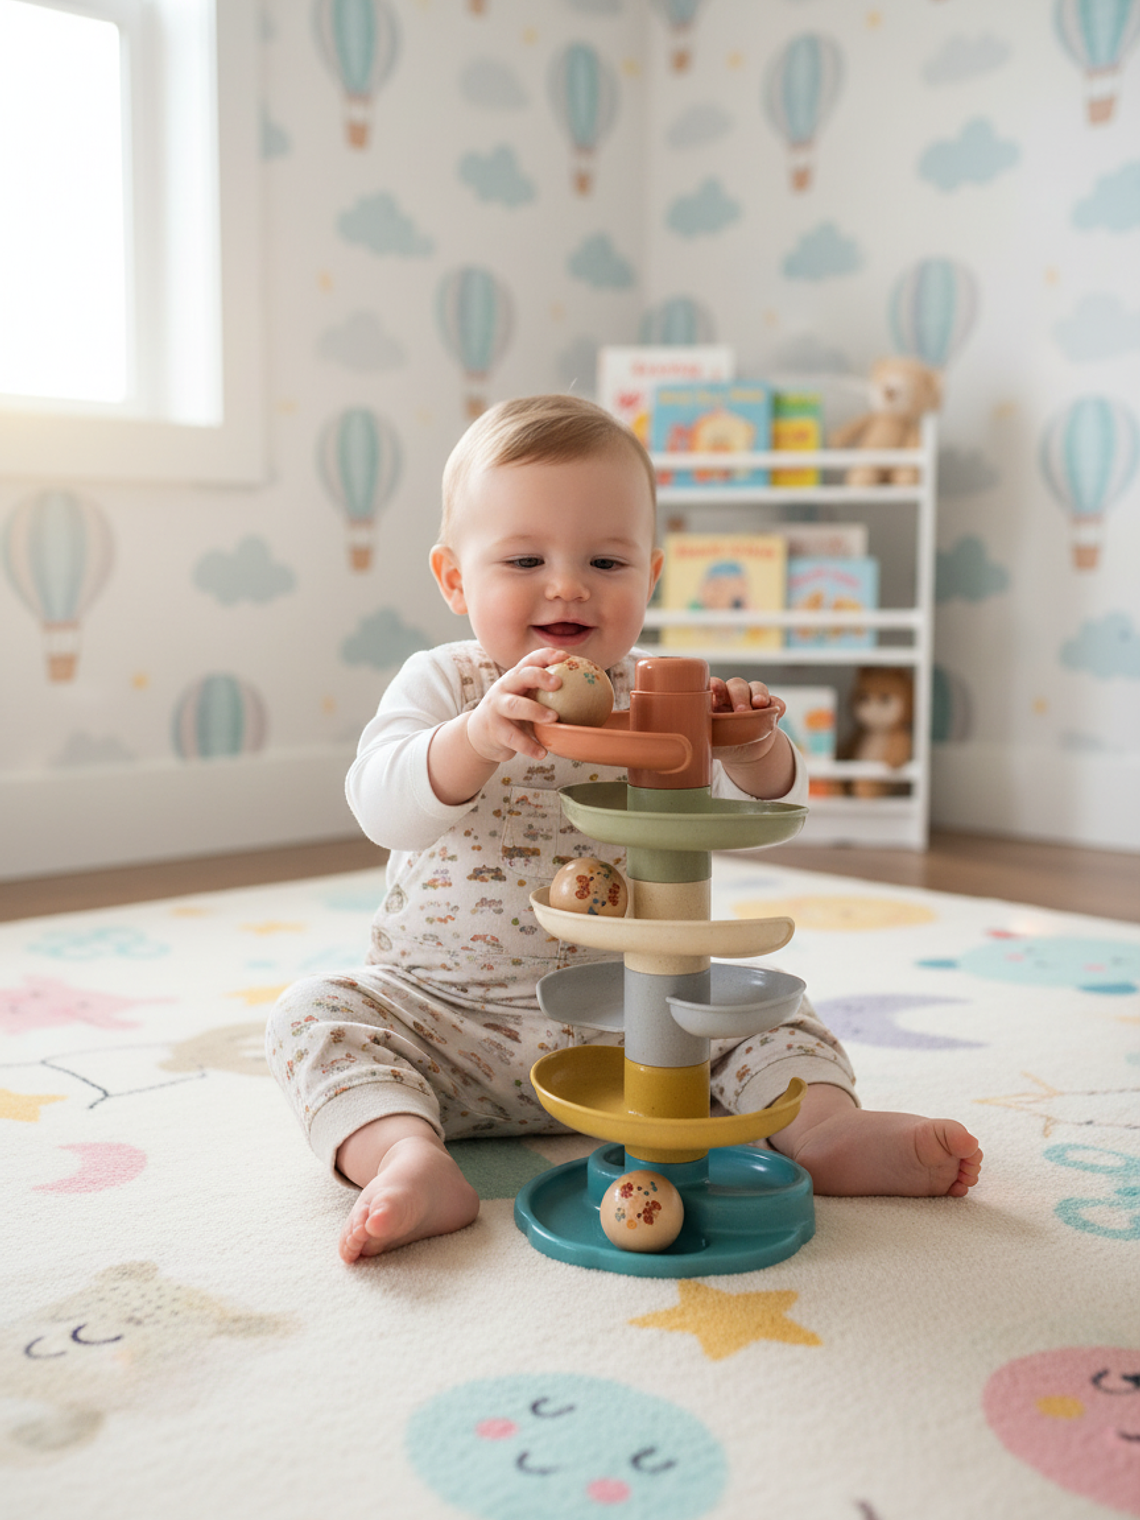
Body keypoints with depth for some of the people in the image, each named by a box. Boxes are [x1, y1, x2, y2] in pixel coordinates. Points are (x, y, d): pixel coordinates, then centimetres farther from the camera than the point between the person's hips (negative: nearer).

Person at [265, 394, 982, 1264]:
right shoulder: (441, 686, -4)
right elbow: (383, 808, -22)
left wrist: (755, 747, -29)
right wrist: (477, 738, -42)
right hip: (448, 1009, -1)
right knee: (318, 1014, -22)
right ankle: (411, 1158, -36)